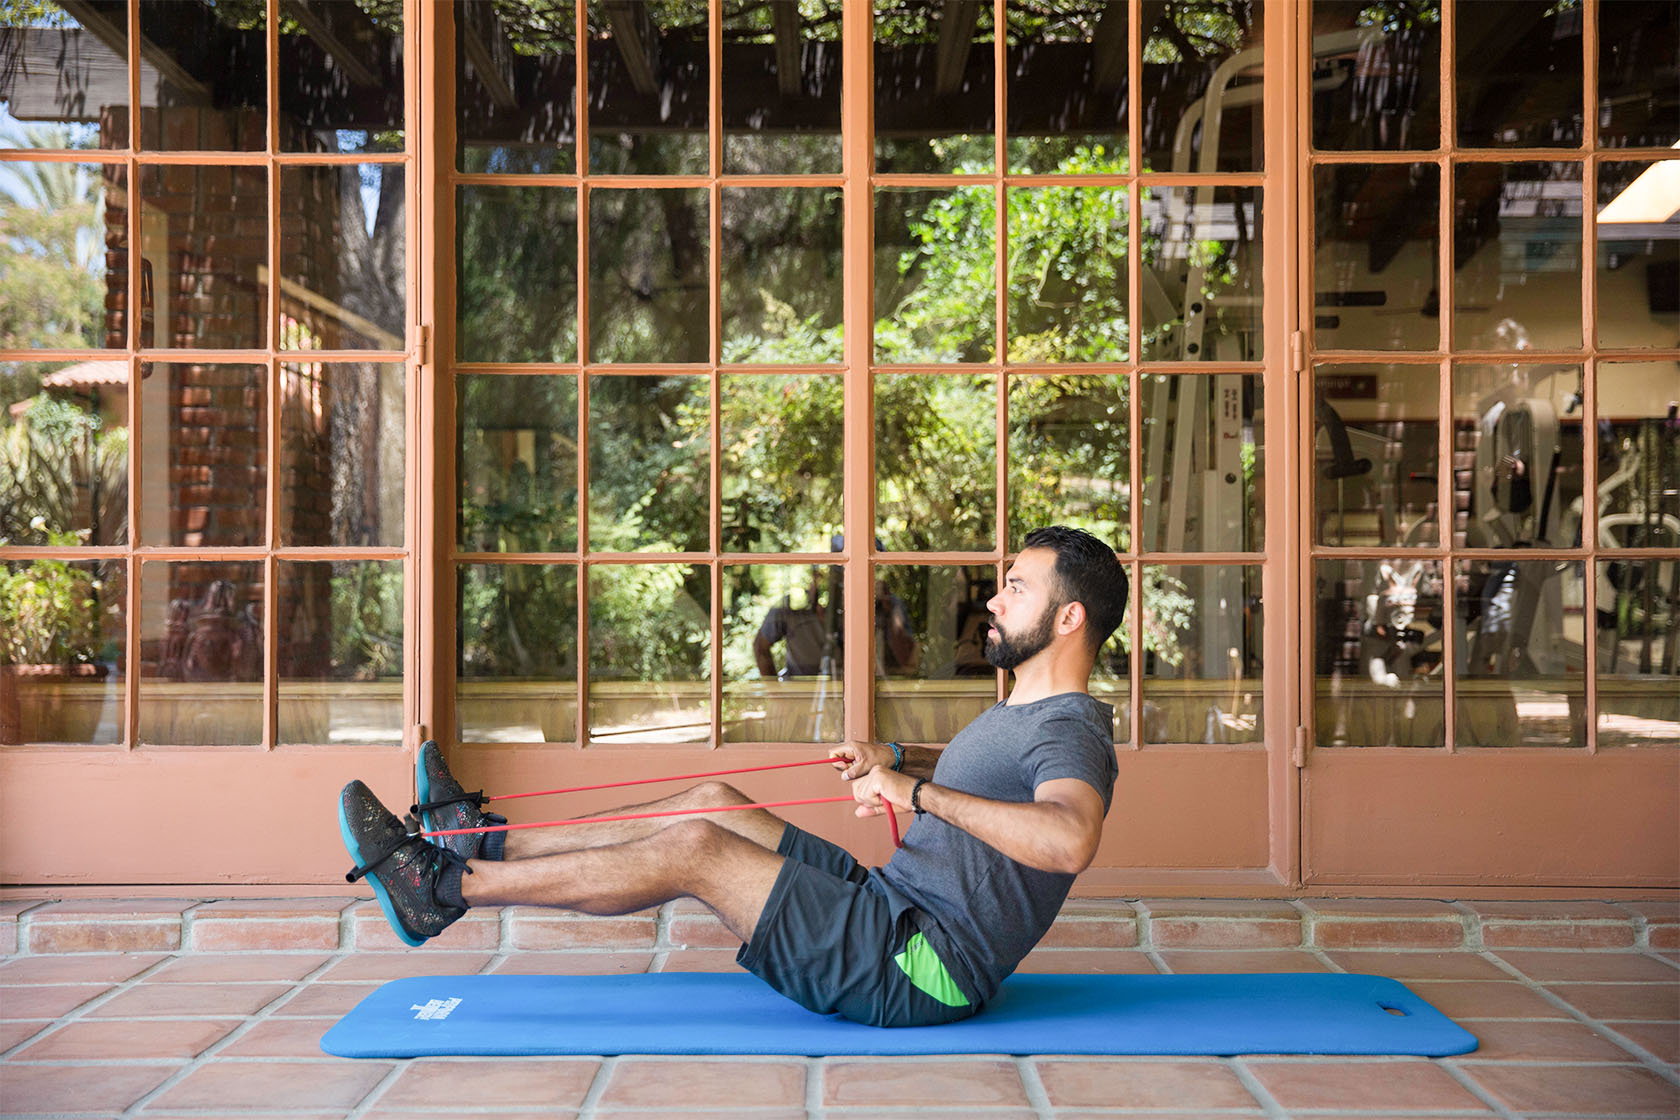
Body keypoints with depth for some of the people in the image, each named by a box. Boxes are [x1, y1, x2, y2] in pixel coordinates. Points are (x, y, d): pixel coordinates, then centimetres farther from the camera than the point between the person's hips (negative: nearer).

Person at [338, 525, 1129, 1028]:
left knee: (695, 850, -17)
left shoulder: (1068, 730, -17)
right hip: (891, 906, 10)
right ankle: (485, 844, 14)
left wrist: (922, 793, -37)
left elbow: (1071, 839, -39)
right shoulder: (1026, 715, 15)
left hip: (922, 970, -10)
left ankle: (440, 888, -8)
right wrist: (893, 758, 24)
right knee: (712, 804, 7)